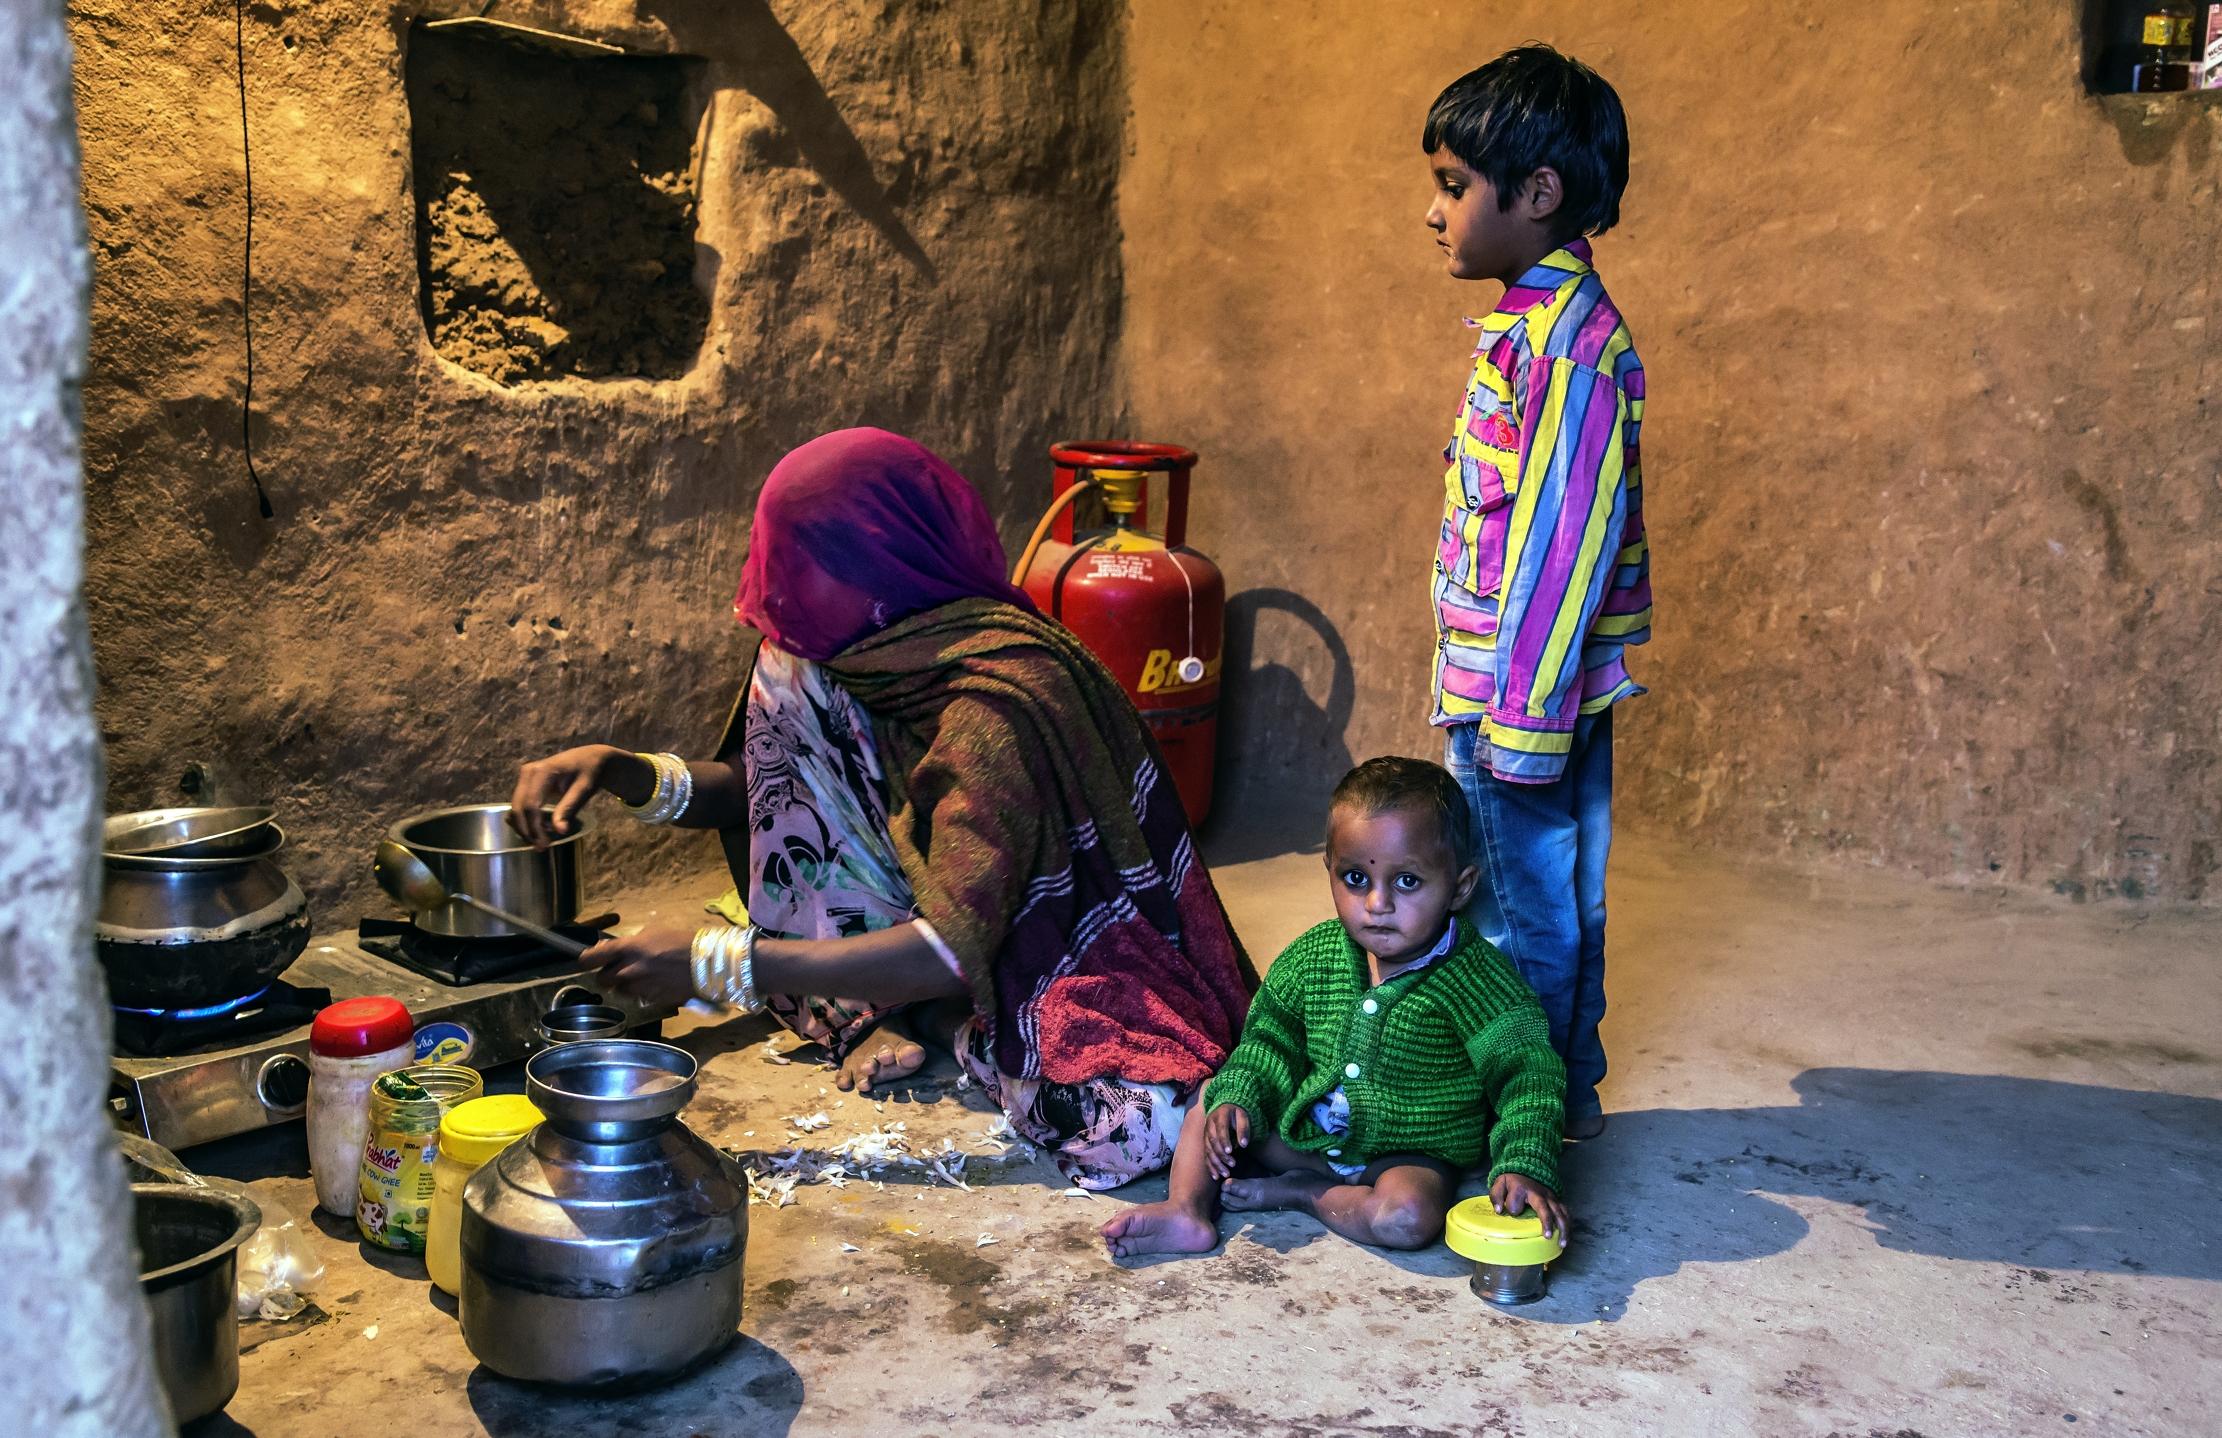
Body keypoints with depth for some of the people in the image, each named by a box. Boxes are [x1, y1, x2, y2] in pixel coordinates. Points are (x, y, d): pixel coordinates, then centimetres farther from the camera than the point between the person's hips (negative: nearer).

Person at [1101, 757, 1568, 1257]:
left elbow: (1530, 1074, -22)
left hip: (1411, 1156, -5)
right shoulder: (1314, 957, -5)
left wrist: (1525, 1166, -37)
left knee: (1408, 1216, -35)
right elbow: (1270, 1038, 7)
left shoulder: (1477, 979, -20)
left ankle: (1297, 1192, -12)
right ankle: (1188, 1206, -13)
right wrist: (1236, 1097, -12)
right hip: (1304, 1131, 5)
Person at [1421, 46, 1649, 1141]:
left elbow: (1562, 544, -24)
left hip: (1524, 692, -10)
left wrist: (1521, 716, -22)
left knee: (1529, 911, 4)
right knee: (1553, 901, 19)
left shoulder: (1570, 347, -20)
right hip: (1506, 689, 10)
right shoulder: (1535, 323, 11)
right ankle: (1568, 1085, 33)